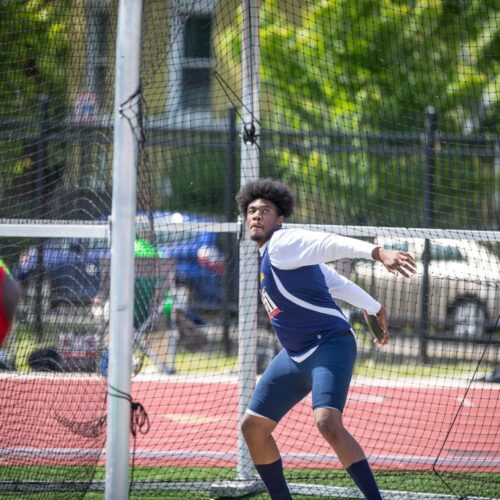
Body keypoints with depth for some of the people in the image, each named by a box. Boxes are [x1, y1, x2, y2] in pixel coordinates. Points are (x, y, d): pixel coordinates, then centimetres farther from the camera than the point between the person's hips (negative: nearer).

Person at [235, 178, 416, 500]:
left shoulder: (282, 243, -13)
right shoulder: (271, 254, 15)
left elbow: (332, 244, -32)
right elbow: (338, 282, 22)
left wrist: (378, 253, -49)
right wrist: (375, 308, 30)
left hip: (329, 346, -10)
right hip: (295, 356, 10)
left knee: (328, 423, -31)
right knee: (253, 427, 12)